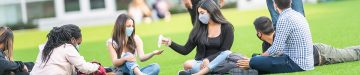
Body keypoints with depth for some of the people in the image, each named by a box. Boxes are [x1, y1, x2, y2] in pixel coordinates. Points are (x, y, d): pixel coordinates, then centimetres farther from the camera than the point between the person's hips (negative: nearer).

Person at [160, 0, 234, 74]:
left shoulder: (226, 27, 0)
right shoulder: (199, 28, 6)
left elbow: (224, 51, -6)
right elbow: (186, 50, 6)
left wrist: (208, 59, -20)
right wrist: (170, 43, -8)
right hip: (201, 62, 1)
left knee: (227, 54, -36)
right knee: (187, 65, -31)